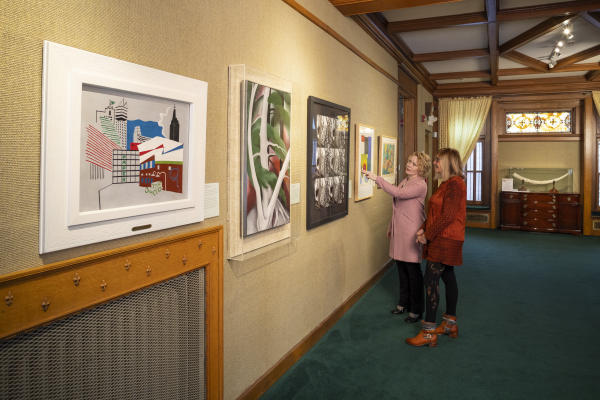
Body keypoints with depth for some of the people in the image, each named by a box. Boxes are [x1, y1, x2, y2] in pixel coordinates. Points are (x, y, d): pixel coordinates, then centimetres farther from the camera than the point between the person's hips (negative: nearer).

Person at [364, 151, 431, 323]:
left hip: (411, 232, -8)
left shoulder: (420, 185, -14)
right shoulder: (404, 181, 14)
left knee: (413, 271, 0)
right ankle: (404, 303, 30)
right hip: (398, 231, 8)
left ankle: (416, 310, 12)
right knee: (401, 269, 15)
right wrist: (391, 226, 22)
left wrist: (376, 178, -29)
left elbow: (399, 193, -28)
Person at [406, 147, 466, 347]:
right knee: (448, 277, 16)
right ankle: (450, 324, 28)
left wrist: (428, 235, -16)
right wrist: (424, 229, 3)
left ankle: (429, 333, -5)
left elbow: (447, 216, -22)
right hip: (443, 239, 11)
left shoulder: (455, 184, -17)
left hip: (446, 240, -11)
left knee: (431, 279, -10)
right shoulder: (446, 183, 15)